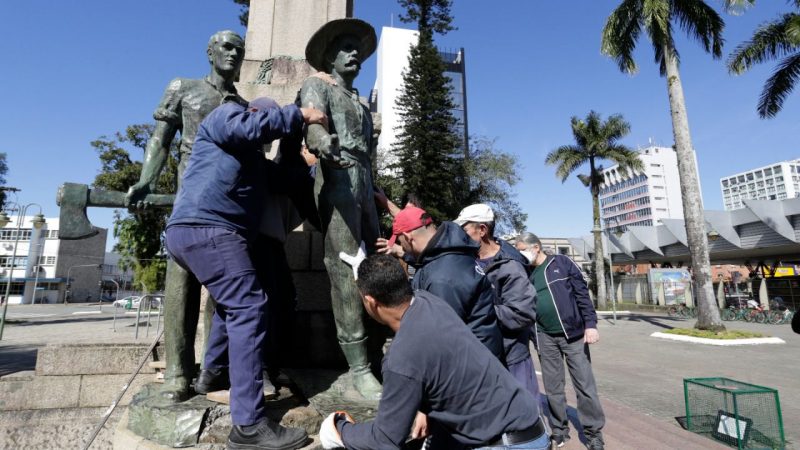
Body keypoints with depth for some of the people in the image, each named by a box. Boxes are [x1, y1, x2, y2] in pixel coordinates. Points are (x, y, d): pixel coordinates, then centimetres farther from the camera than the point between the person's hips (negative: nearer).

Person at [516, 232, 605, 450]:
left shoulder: (561, 263, -2)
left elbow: (582, 293, -5)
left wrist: (590, 324, -12)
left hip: (573, 334, -3)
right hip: (545, 338, 3)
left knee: (585, 385, 3)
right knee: (553, 388, 11)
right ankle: (559, 430, 27)